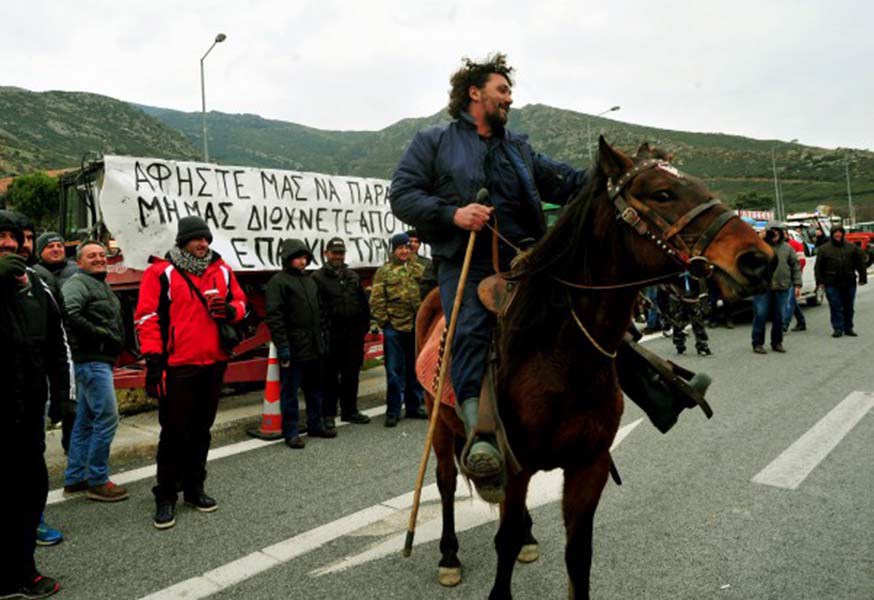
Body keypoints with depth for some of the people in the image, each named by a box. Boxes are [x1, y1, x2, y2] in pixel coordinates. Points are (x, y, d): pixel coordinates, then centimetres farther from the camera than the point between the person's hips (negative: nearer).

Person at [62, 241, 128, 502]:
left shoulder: (102, 285, 22)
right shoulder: (78, 283, -9)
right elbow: (70, 314, -25)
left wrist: (117, 341, 9)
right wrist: (102, 335, -18)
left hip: (101, 360, 10)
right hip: (91, 360, -10)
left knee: (85, 421, 13)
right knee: (107, 418, -9)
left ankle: (74, 480, 22)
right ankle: (97, 481, 0)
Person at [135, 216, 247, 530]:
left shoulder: (222, 270, 9)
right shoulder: (161, 273, -5)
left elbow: (241, 302, 18)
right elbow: (147, 317, -7)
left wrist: (230, 310, -7)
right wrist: (153, 361, -12)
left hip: (214, 364, 5)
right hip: (178, 366, -5)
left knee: (202, 429, 15)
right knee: (174, 433, 1)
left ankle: (194, 488, 29)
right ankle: (165, 496, 15)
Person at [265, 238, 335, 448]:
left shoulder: (310, 280, 16)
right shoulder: (278, 282, -9)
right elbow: (274, 317, -15)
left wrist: (321, 338, 16)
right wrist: (282, 346, -19)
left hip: (313, 346, 8)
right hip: (293, 348, -8)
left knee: (315, 388, 15)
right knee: (290, 391, 1)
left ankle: (316, 425, 27)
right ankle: (291, 431, 10)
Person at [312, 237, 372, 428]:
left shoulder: (353, 276, 17)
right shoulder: (318, 277, -3)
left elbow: (363, 304, 19)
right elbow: (316, 307, -11)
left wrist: (364, 325, 11)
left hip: (353, 334, 6)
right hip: (331, 335, -5)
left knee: (352, 374, 12)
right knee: (330, 375, 1)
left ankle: (349, 410, 24)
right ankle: (328, 413, 11)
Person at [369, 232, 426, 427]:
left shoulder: (418, 270, 10)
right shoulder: (384, 271, -1)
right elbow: (376, 301, -4)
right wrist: (384, 322, -7)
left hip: (416, 326, 4)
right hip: (394, 328, -4)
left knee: (415, 369, 13)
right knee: (394, 371, 2)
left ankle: (415, 406, 25)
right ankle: (393, 410, 11)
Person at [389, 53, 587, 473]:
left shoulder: (519, 148, 28)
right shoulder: (434, 142, 13)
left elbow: (564, 182, 21)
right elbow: (401, 196, 3)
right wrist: (452, 213, -13)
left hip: (522, 257, 5)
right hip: (465, 262, -5)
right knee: (472, 331, -26)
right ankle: (479, 431, -36)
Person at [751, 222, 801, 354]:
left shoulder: (787, 248, 10)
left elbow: (796, 266, 11)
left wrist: (797, 284, 4)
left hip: (782, 288, 3)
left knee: (779, 317, 10)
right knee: (760, 316, -3)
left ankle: (777, 343, 22)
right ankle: (758, 344, 6)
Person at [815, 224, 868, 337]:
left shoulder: (852, 247, 8)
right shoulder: (824, 249, 3)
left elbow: (860, 263, 9)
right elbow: (818, 267, 2)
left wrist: (862, 277, 4)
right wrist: (820, 281, -4)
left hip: (849, 283, 2)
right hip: (832, 284, -2)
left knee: (849, 307, 9)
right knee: (836, 307, -3)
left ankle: (848, 328, 19)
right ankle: (838, 328, 3)